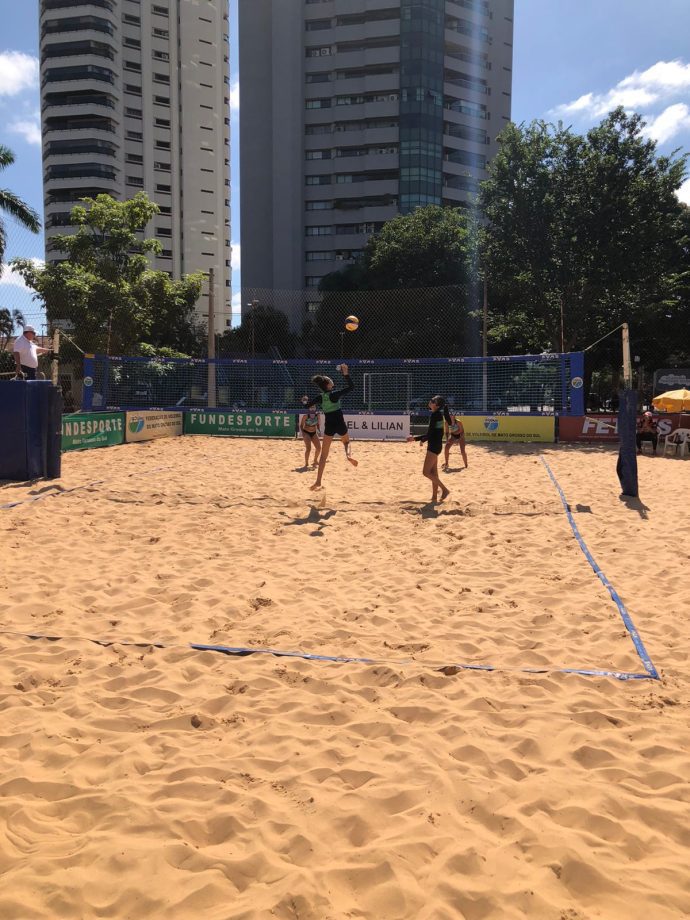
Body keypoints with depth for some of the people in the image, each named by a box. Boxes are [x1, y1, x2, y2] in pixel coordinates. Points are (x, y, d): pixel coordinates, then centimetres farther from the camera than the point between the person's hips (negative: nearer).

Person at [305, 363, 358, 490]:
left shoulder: (320, 397, -3)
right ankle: (349, 454, -4)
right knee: (346, 441, 31)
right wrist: (346, 373, -9)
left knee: (324, 455, 5)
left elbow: (308, 405, 4)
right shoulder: (335, 394, -13)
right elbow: (351, 386, -10)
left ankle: (318, 481, -1)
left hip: (329, 426, 2)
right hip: (340, 424, -2)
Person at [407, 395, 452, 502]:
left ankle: (445, 489, -4)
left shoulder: (435, 415, -18)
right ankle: (434, 496, 17)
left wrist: (415, 438, -13)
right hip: (435, 445, 10)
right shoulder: (439, 414, 10)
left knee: (426, 472, -7)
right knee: (433, 472, 12)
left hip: (434, 446, -10)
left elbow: (429, 434, -20)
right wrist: (423, 439, 23)